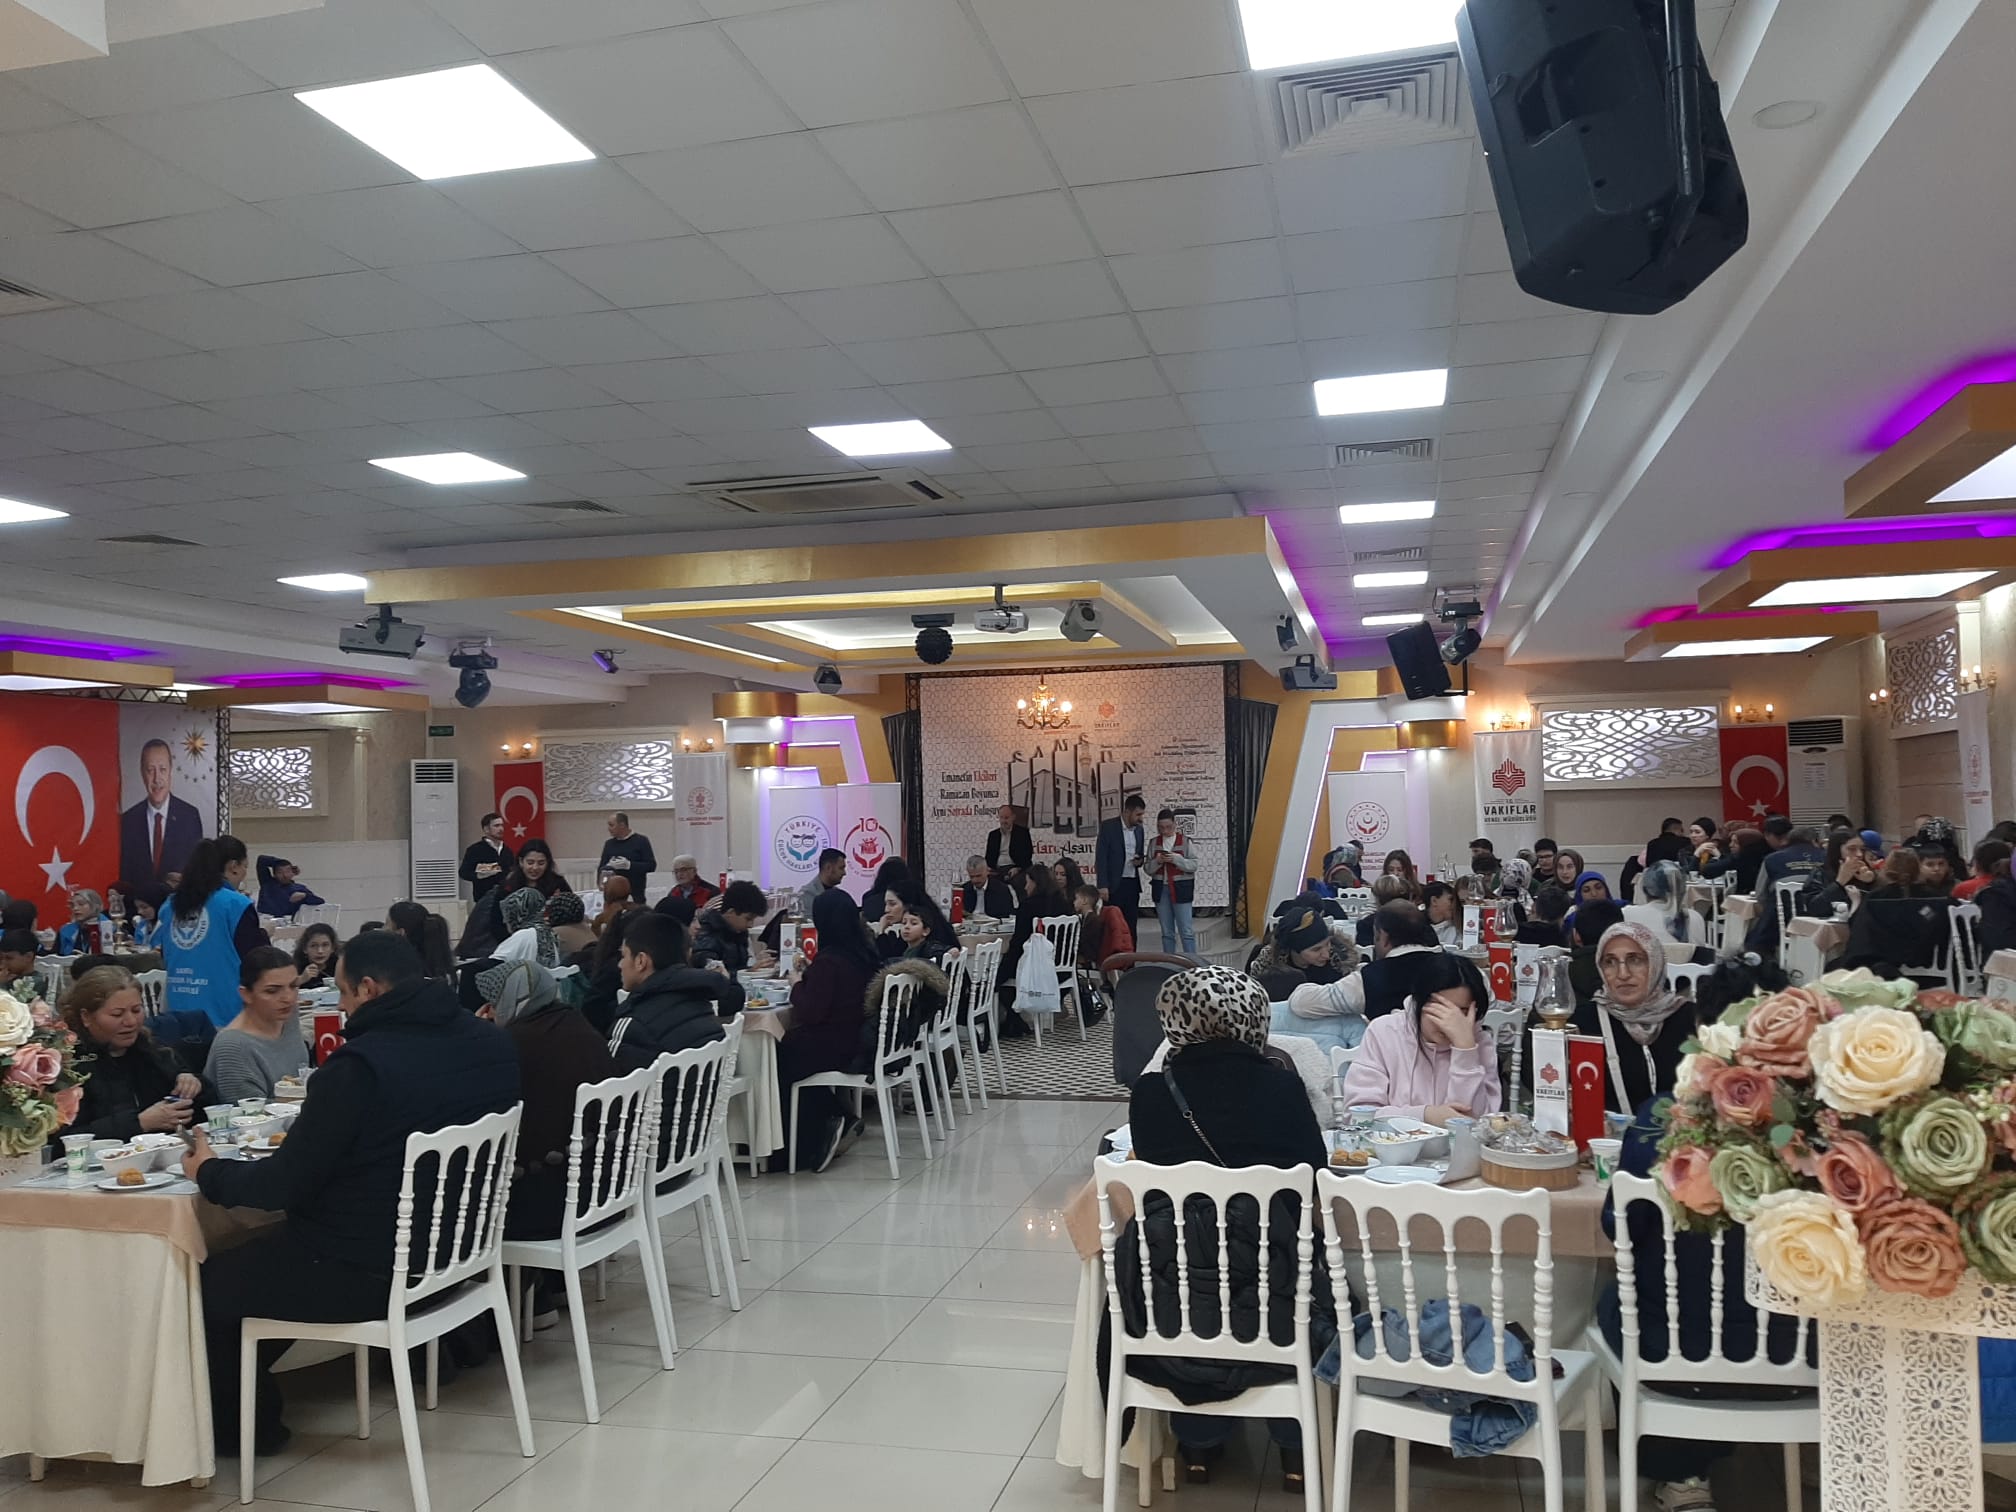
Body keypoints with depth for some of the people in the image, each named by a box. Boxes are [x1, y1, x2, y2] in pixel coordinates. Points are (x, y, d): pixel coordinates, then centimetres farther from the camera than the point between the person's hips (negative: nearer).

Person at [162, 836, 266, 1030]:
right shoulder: (236, 904, -12)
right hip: (223, 1010, -6)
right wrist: (263, 934, 9)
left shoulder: (174, 904, 8)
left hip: (181, 1007, 6)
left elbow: (165, 958, 18)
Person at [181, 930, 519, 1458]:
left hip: (371, 1273, -8)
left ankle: (247, 1424, 29)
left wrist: (208, 1171, 2)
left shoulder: (360, 1065, -25)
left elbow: (284, 1185, -17)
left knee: (203, 1283, 13)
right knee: (258, 1251, 29)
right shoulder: (493, 1043, -3)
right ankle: (252, 1391, 39)